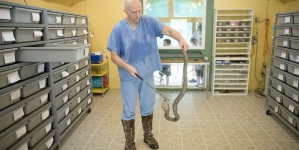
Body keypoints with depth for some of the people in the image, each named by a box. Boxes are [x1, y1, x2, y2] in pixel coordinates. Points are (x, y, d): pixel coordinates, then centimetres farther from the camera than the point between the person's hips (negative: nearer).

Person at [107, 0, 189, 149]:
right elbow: (114, 56, -10)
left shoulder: (150, 22, -7)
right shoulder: (118, 29, -11)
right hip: (128, 77, -2)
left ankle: (148, 135, 40)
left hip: (147, 74, 2)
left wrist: (181, 39, -41)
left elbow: (168, 30, -20)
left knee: (148, 107, 17)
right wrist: (127, 67, -27)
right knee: (129, 111, 9)